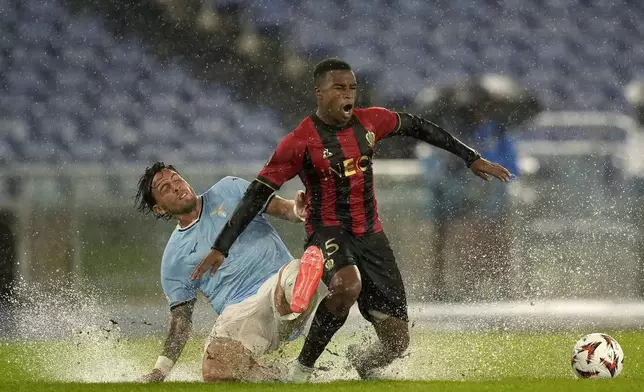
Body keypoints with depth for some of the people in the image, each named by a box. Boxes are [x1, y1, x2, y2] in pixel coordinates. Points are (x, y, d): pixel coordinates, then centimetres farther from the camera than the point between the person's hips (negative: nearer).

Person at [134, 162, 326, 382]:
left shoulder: (229, 191, 16)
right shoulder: (174, 260, 16)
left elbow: (280, 208, 9)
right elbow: (180, 320, 16)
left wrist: (297, 210, -17)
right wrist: (159, 372, 4)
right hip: (239, 312, 2)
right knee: (215, 372, -29)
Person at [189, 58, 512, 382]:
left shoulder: (369, 122, 1)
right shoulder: (300, 141, -13)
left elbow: (416, 127, 18)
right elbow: (257, 194, -9)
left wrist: (471, 158, 21)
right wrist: (220, 248, -13)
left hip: (370, 235, 5)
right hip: (327, 232, -5)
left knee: (396, 341, -4)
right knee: (348, 285, -40)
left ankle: (361, 359, 33)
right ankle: (302, 368, -23)